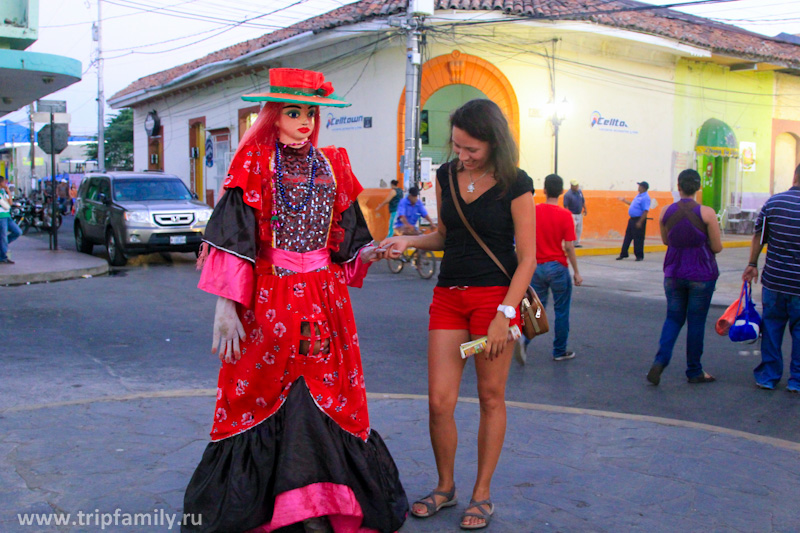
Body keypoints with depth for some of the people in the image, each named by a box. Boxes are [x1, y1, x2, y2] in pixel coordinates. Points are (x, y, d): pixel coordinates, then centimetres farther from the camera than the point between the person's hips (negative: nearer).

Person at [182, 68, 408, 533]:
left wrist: (369, 251, -7)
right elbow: (233, 238, -7)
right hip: (268, 299, -3)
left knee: (323, 398, 3)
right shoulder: (254, 163, 1)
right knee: (263, 398, 2)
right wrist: (226, 308, -13)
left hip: (324, 300, 3)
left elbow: (346, 239, 14)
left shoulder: (332, 164, 12)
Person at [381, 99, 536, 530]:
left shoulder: (515, 186, -9)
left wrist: (504, 315, -17)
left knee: (491, 398, 5)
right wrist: (410, 241, 1)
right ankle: (445, 487, 23)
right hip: (448, 295, 4)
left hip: (495, 295, -4)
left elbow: (527, 257, -9)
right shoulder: (446, 176, 6)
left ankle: (482, 493, 20)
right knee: (439, 400, 1)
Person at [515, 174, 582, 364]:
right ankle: (559, 352, 20)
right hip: (558, 267, -3)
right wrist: (576, 273, -3)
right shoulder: (565, 215, -10)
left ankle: (524, 341, -12)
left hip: (537, 267, 3)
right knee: (561, 311, 12)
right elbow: (569, 247, -11)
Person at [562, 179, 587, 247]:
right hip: (572, 215, -8)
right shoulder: (568, 195, -16)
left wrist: (585, 209, 16)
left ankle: (577, 243, 23)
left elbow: (583, 201, 19)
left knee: (579, 230, 13)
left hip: (579, 214, 8)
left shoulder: (579, 192, 6)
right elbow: (565, 206, -17)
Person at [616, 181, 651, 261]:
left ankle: (639, 256, 8)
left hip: (638, 220, -10)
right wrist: (624, 200, 33)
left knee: (638, 238, -2)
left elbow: (645, 211, -22)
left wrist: (640, 222, -25)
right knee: (627, 237, 12)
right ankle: (623, 254, 19)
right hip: (632, 219, 10)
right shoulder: (639, 195, 14)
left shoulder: (645, 198, -17)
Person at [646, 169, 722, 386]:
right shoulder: (707, 213, -13)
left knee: (673, 318, 14)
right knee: (696, 322, 8)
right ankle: (694, 371, 18)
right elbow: (717, 247, -8)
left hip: (673, 273, 3)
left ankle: (660, 360, -7)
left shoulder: (666, 212, -2)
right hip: (701, 275, -3)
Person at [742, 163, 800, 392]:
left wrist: (752, 264, 13)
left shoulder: (773, 202, -2)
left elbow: (759, 237, 4)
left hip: (773, 280, 2)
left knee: (771, 327, 13)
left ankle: (768, 376, 18)